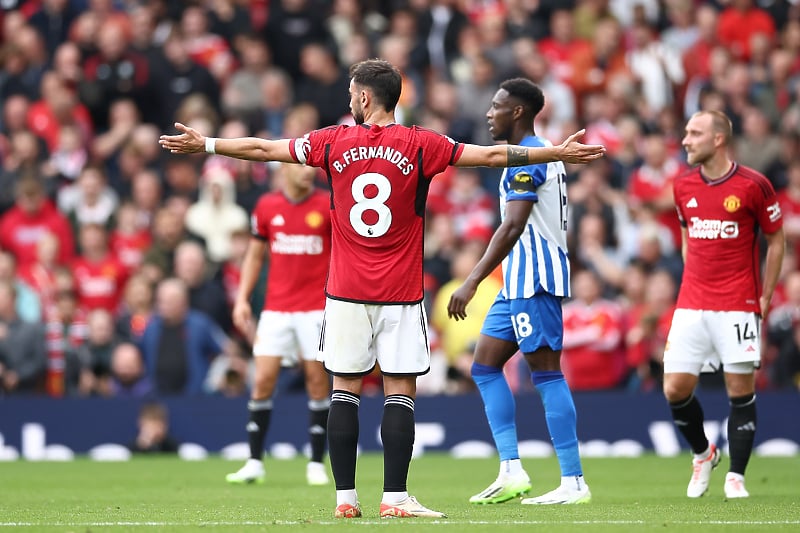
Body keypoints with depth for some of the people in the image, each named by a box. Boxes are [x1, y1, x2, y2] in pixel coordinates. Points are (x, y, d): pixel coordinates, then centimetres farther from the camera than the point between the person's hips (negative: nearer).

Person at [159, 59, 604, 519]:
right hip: (401, 294, -2)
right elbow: (492, 155, -3)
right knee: (400, 392, -1)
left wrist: (205, 144, 24)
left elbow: (263, 148, 11)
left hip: (346, 292, 2)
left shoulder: (334, 141, 1)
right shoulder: (419, 145, -4)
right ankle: (395, 498, -7)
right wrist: (559, 153, 4)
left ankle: (345, 497, 3)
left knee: (345, 390, 6)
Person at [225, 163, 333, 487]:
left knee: (317, 381, -1)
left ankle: (316, 463, 8)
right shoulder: (267, 206, 4)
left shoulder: (328, 205, -2)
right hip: (276, 309, 2)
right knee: (263, 381, -4)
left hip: (316, 308, -2)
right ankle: (254, 463, 3)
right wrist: (242, 298, 6)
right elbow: (255, 255, 13)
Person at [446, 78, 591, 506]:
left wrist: (473, 282, -27)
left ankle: (573, 483, -7)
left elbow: (513, 227, -23)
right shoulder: (544, 153, 19)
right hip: (520, 281, 11)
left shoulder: (526, 158, -13)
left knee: (546, 372, -8)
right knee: (484, 366, 10)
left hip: (533, 278, -11)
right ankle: (511, 471, 7)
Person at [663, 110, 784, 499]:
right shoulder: (683, 187, 6)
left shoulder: (753, 185, -7)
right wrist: (693, 281, 15)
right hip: (691, 304, 4)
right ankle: (703, 454, 22)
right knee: (675, 388, -3)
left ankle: (736, 477, 7)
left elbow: (775, 240, 2)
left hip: (738, 305, -4)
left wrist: (765, 295, -1)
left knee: (741, 391, -3)